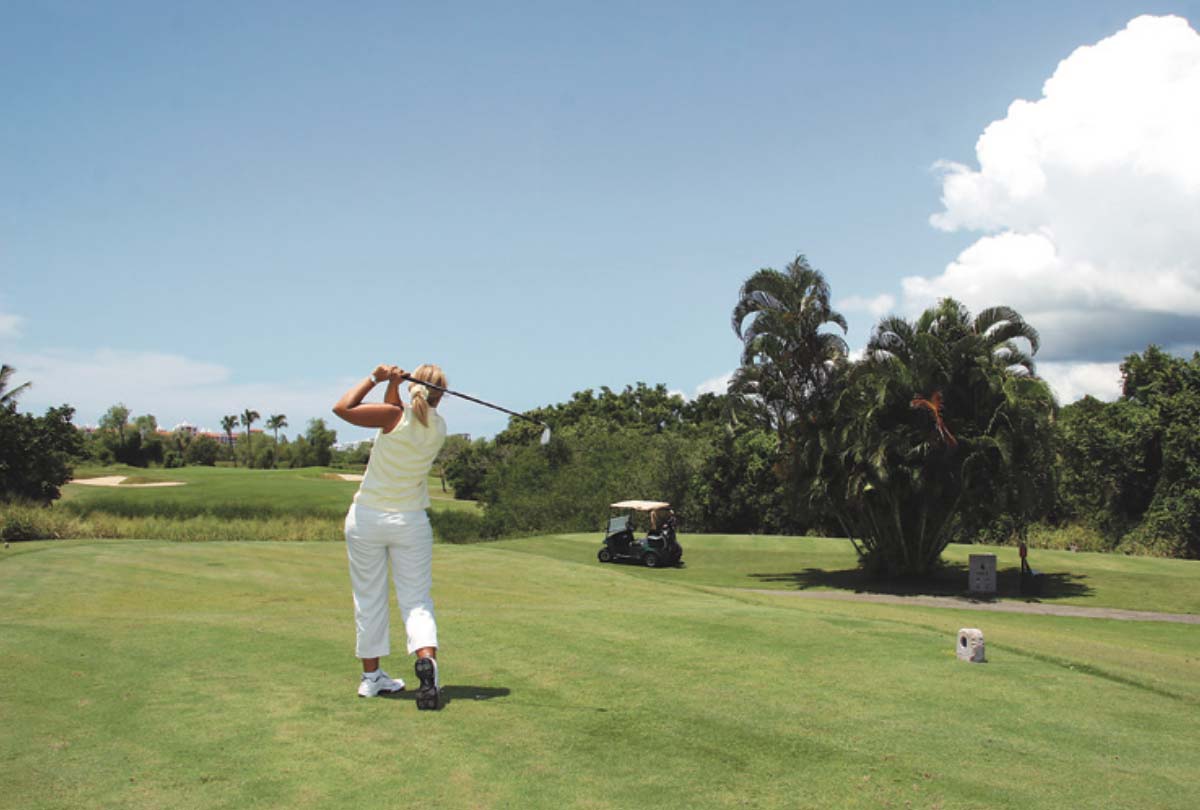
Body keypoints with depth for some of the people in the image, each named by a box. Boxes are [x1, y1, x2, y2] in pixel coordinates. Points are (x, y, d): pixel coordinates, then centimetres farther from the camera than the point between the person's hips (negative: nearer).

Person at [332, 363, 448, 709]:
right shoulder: (438, 428, 0)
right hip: (411, 521, 2)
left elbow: (342, 408, -12)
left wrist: (375, 379, -6)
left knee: (368, 598, 10)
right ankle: (426, 658, -20)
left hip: (366, 517, -2)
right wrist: (392, 385, -1)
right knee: (416, 599, 6)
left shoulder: (396, 416, -14)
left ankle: (371, 676, 17)